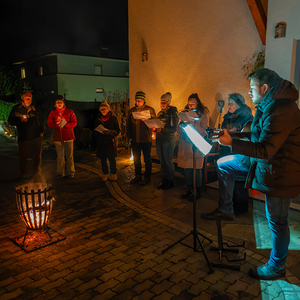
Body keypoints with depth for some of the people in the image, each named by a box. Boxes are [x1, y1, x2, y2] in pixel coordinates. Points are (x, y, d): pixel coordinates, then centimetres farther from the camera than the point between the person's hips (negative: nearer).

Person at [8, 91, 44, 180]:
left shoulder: (35, 109, 9)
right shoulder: (16, 109, 6)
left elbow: (41, 121, 17)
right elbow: (10, 120, 4)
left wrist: (41, 131, 8)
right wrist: (20, 120, -13)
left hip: (36, 137, 1)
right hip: (23, 138, -1)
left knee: (37, 156, 7)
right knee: (23, 156, 2)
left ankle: (37, 173, 22)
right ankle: (24, 174, 15)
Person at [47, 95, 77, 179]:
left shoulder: (69, 111, 5)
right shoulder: (52, 112, 12)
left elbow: (74, 122, -2)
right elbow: (49, 123, 4)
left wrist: (65, 124, -17)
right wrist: (57, 125, -14)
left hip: (68, 137, -2)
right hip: (57, 137, 2)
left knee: (69, 155, -1)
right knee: (60, 156, 7)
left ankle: (70, 172, 5)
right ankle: (61, 173, 14)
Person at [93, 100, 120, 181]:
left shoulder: (113, 118, 1)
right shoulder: (98, 119, 12)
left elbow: (117, 131, -2)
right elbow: (95, 131, 17)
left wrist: (110, 132, -20)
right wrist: (98, 132, -7)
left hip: (111, 142, -3)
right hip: (101, 143, 3)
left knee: (112, 159, -2)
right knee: (103, 159, 5)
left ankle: (113, 174, 13)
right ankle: (105, 174, 18)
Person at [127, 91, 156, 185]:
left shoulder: (150, 110, 0)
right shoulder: (131, 111, 11)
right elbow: (128, 124, 14)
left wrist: (147, 120, -21)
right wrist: (129, 136, 7)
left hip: (146, 139, -4)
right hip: (134, 139, 4)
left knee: (147, 158, 3)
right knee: (136, 158, 11)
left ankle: (147, 177, 13)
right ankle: (137, 176, 24)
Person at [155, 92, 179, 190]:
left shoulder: (173, 113, -7)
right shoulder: (160, 113, 14)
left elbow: (174, 129, -13)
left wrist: (162, 129, -22)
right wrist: (155, 128, 0)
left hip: (168, 140, -6)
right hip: (159, 140, 6)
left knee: (168, 161, -1)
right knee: (162, 161, 9)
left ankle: (170, 182, 12)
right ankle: (164, 181, 19)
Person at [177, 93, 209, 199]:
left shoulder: (203, 115, -1)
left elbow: (204, 131, -12)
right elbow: (179, 130, 12)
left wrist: (193, 122, -18)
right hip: (185, 144, 4)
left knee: (196, 169, -2)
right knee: (187, 168, 8)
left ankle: (198, 191, 12)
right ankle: (189, 189, 23)